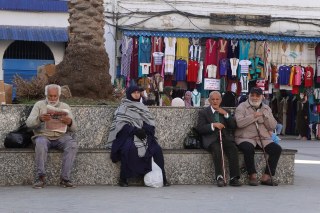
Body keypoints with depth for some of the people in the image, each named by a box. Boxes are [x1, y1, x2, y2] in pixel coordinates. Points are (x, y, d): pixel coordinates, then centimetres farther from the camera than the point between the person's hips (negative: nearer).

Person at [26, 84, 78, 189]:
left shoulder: (65, 106, 15)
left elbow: (73, 128, 7)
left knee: (73, 144, -30)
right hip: (43, 135, -1)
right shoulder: (39, 105, 12)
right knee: (41, 143, -37)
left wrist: (70, 122, -18)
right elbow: (29, 123, -2)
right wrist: (40, 119, -24)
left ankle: (65, 178, -28)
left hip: (61, 136, 1)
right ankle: (41, 177, -30)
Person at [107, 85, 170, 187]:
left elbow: (150, 122, 11)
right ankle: (123, 178, -28)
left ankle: (161, 177, -16)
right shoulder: (123, 108, 5)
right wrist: (134, 131, -21)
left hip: (143, 135, 4)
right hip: (128, 136, -4)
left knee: (156, 149, -21)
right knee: (129, 149, -36)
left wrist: (145, 130, -11)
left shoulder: (142, 107, 20)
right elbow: (121, 124, -9)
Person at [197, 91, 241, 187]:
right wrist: (213, 125, -14)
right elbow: (200, 128, -1)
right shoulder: (203, 112, 13)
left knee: (233, 148, -29)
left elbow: (234, 126, 11)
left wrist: (225, 114, -1)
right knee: (217, 149, -36)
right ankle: (219, 177, -37)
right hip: (211, 139, -3)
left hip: (225, 138, 3)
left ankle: (234, 178, -31)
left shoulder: (225, 111, 22)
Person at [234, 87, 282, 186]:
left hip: (264, 138, 4)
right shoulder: (242, 107, 5)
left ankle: (266, 176, -18)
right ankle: (252, 175, -21)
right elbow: (239, 122, -14)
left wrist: (264, 115, -6)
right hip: (246, 138, -4)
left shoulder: (266, 109, 18)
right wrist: (254, 116, -14)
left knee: (277, 149, -19)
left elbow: (273, 126, 7)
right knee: (248, 148, -37)